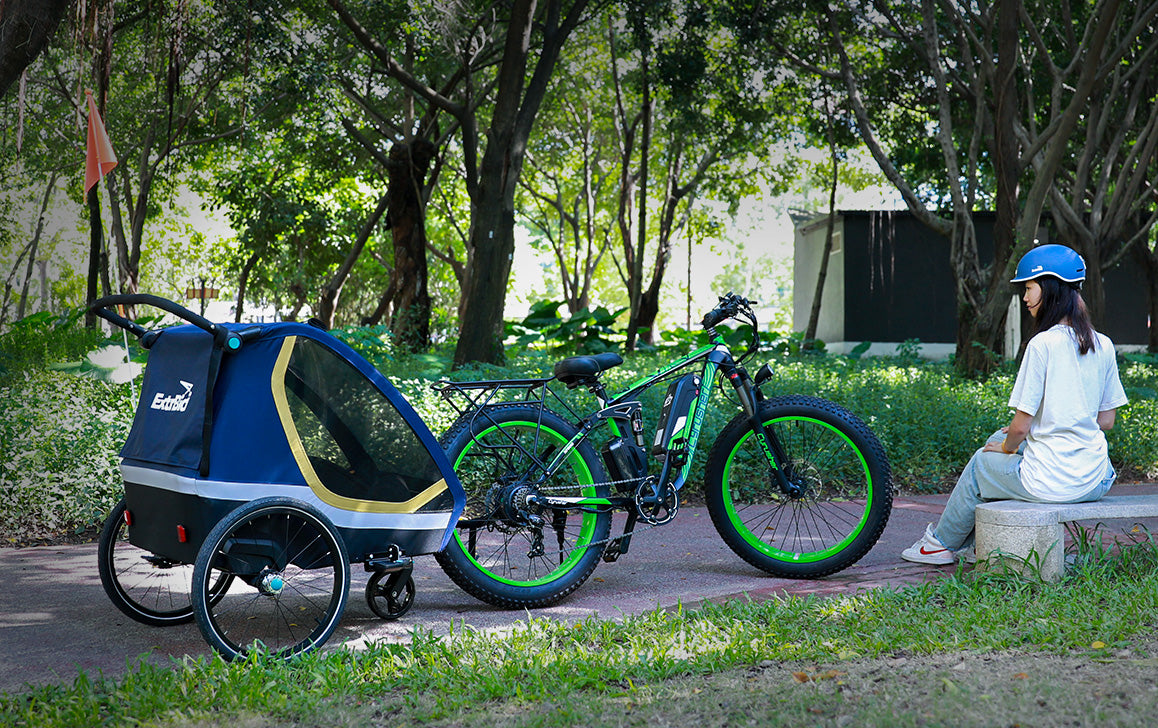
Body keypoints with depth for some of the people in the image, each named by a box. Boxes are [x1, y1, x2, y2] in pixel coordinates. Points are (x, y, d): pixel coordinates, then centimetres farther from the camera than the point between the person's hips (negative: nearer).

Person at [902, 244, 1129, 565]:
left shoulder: (1043, 344, -15)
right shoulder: (1104, 346, 5)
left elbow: (1020, 426, -14)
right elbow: (1107, 420, 12)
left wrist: (1008, 447, 9)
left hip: (1051, 483, -7)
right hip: (1096, 481, 7)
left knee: (981, 462, 21)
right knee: (998, 439, 28)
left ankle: (943, 542, 42)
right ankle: (974, 544, 39)